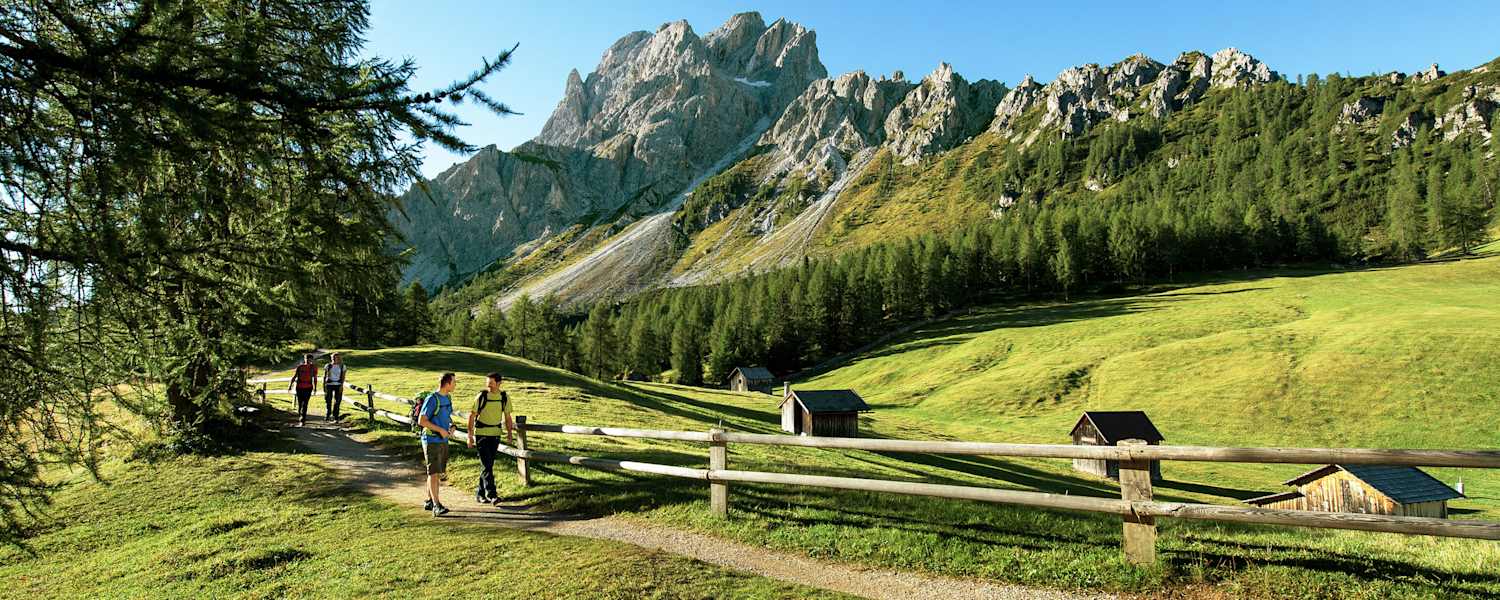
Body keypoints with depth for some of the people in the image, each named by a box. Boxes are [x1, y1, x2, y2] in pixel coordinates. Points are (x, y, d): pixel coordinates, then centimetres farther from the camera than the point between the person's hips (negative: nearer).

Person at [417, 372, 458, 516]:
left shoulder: (448, 398, 9)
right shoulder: (432, 399, -16)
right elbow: (421, 420, -17)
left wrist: (452, 426, 3)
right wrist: (440, 430, -18)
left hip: (443, 441, 8)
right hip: (431, 441, -8)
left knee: (438, 473, 14)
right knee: (433, 472, -11)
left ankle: (429, 501, 25)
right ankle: (436, 506, -14)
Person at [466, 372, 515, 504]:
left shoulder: (505, 398, 0)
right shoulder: (481, 396, -9)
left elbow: (507, 417, 9)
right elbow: (472, 416, -4)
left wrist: (510, 434, 0)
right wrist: (470, 435, -7)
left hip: (495, 434, 4)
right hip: (481, 434, -4)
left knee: (489, 465, 9)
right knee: (486, 465, -10)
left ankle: (480, 494, 20)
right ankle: (491, 495, -13)